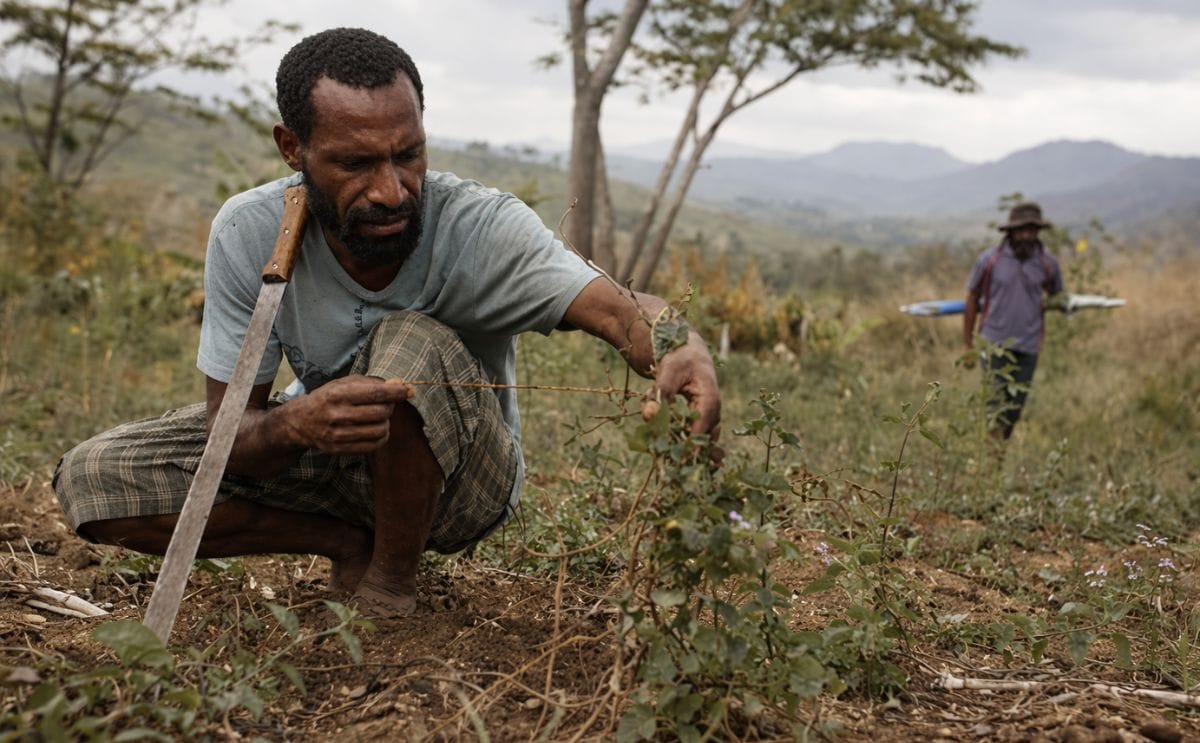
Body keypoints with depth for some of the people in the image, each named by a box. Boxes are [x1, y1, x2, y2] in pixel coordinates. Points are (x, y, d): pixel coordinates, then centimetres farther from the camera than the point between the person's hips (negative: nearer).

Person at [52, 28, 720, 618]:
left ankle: (393, 578, -12)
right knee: (93, 481, -13)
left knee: (411, 345, -37)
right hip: (320, 454, 3)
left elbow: (617, 309, -43)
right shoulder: (248, 234, -21)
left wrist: (682, 349, -68)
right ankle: (353, 543, -4)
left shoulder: (482, 227, -29)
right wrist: (295, 425, -45)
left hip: (461, 480, -3)